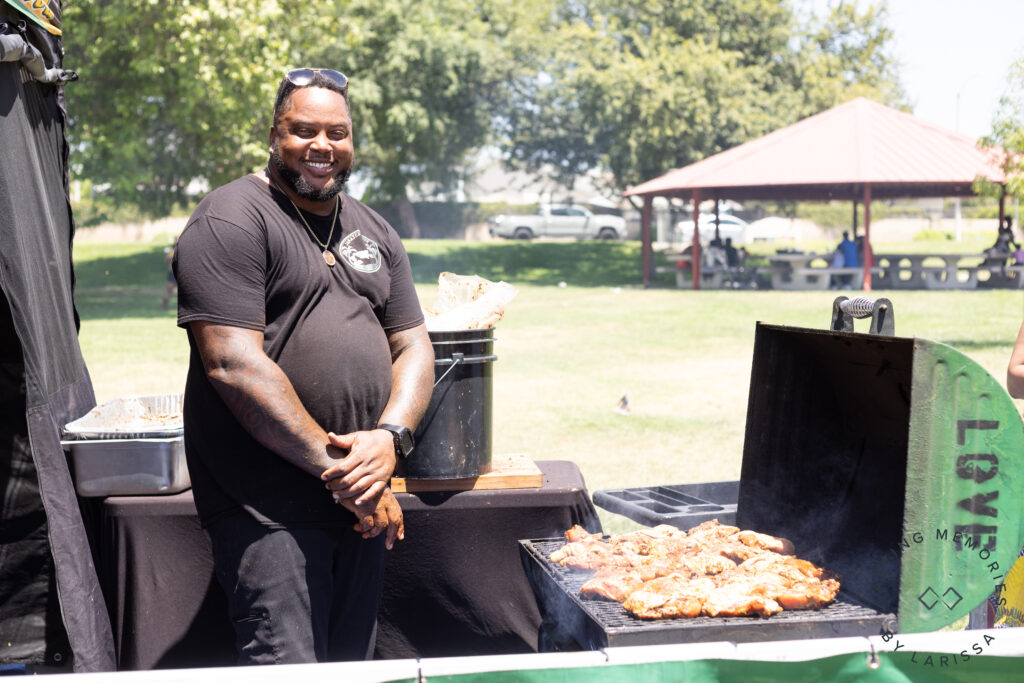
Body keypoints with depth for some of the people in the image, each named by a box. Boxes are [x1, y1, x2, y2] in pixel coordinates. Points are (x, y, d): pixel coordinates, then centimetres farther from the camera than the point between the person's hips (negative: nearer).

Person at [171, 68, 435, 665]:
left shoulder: (374, 232, 16)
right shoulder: (232, 221, -7)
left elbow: (414, 346, 13)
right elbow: (234, 364, -16)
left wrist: (390, 437, -8)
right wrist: (334, 467, -17)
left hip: (361, 504, 7)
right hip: (268, 506, -7)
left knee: (353, 667, 15)